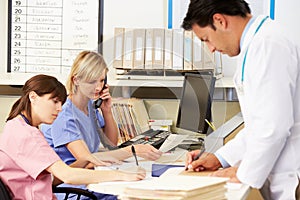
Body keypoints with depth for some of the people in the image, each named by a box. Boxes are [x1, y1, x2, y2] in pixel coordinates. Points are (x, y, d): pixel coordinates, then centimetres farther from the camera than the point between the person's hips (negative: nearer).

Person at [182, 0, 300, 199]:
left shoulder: (268, 45, -17)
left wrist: (245, 175, -10)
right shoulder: (258, 43, 15)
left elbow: (274, 124, -21)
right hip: (281, 176, 9)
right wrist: (220, 158, 15)